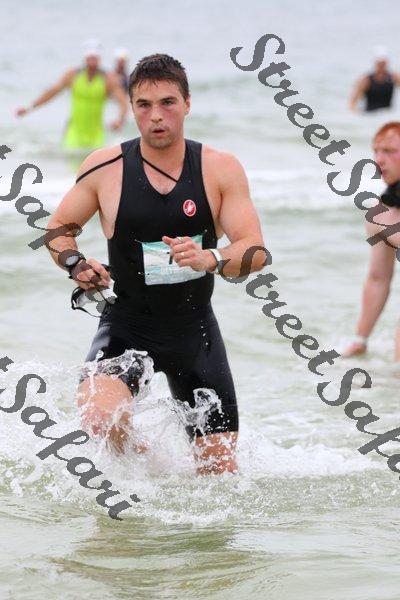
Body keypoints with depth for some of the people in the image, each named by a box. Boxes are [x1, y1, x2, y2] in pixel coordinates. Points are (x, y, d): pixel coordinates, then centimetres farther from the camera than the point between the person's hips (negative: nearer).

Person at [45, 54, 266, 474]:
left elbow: (255, 253, -11)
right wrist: (75, 264, -14)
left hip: (194, 328, 1)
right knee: (100, 416, -32)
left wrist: (209, 259, -32)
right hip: (127, 325, -1)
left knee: (220, 471, 3)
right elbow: (58, 228, 8)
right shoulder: (105, 167, -5)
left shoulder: (220, 170, -5)